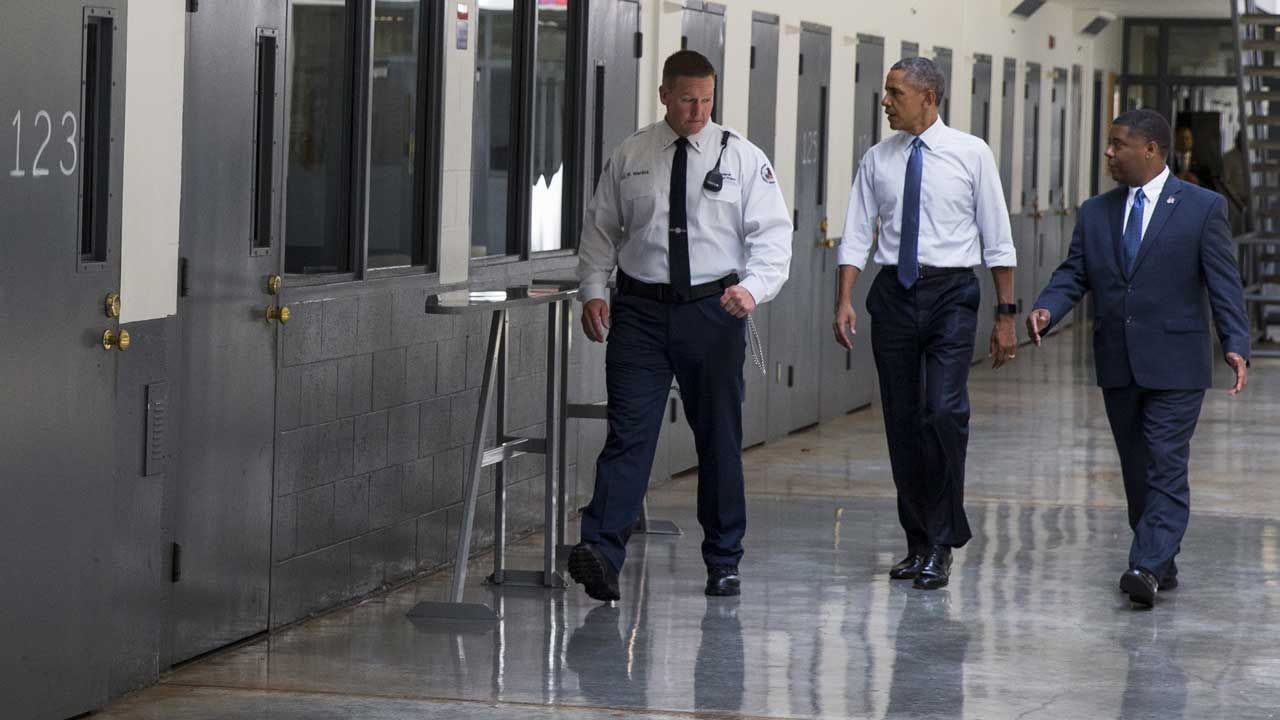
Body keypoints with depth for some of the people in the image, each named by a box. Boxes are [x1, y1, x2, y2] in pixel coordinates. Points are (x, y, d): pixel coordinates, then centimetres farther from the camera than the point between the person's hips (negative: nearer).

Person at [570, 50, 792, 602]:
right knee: (629, 432, -9)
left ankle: (723, 562, 19)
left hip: (714, 309, 0)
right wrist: (593, 290, -4)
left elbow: (772, 235, -5)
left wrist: (753, 287, -22)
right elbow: (600, 229, 11)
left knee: (719, 437, 8)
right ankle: (601, 554, -20)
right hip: (640, 310, 0)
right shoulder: (628, 158, 6)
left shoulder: (742, 158, 1)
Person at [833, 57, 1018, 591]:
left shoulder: (971, 155, -1)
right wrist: (845, 301, -7)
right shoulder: (877, 160, 8)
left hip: (951, 292, -4)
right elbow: (857, 235, 6)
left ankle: (942, 545, -8)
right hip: (894, 294, 4)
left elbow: (998, 239, 1)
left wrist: (1006, 314, -2)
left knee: (944, 411, -16)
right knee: (902, 420, 6)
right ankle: (918, 542, 17)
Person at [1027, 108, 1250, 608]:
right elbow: (1073, 274, 8)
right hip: (1118, 366, 5)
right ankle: (1163, 564, 20)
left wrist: (1236, 345, -16)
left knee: (1166, 467, -10)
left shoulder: (1203, 208, -2)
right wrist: (1046, 310, -13)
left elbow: (1224, 283, -5)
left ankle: (1148, 566, -17)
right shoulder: (1095, 213, 11)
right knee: (1137, 471, 10)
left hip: (1174, 365, -5)